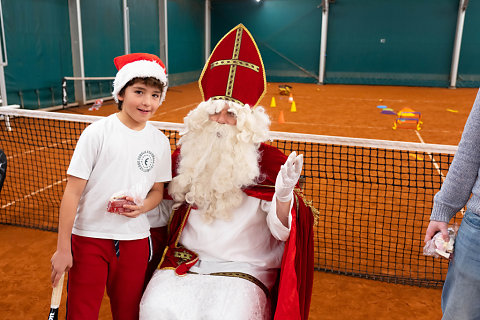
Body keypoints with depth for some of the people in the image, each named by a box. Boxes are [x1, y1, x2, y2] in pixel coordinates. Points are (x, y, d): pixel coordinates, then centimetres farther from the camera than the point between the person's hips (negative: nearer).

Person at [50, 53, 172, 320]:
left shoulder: (160, 141, 1)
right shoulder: (97, 133, -10)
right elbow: (73, 191, -8)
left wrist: (143, 206, -12)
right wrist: (63, 248, -8)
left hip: (135, 240, 3)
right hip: (89, 237, -2)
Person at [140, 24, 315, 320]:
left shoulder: (269, 161, -7)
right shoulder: (187, 155, 3)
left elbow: (281, 231, -15)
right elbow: (168, 208, 17)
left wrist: (284, 196, -34)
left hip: (244, 269, -2)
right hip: (185, 260, 3)